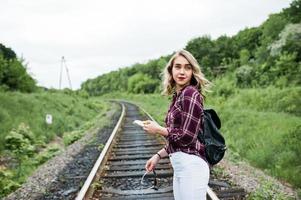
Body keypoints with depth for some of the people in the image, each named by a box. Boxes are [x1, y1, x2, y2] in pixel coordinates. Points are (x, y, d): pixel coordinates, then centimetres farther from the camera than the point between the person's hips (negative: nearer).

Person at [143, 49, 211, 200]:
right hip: (179, 165, 9)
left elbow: (187, 137, -18)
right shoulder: (178, 95, 14)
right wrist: (158, 155, 14)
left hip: (191, 165, -9)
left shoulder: (191, 93, -13)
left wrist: (158, 129, -5)